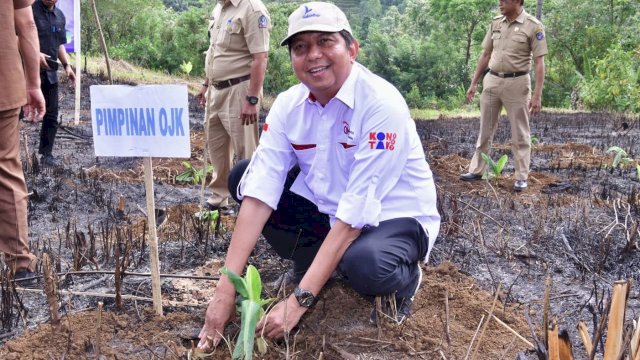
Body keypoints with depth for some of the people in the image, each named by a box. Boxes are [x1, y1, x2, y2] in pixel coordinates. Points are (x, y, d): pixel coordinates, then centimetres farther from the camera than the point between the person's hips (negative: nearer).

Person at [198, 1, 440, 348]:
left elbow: (355, 212, -30)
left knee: (366, 264, -39)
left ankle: (404, 276, -1)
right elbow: (259, 193, -17)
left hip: (393, 216, -6)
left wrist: (298, 301, -32)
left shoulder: (382, 105, -26)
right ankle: (327, 267, 3)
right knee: (241, 177, -9)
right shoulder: (288, 105, -9)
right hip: (325, 208, 6)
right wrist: (225, 289, -26)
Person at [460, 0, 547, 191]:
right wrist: (473, 83, 12)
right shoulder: (496, 23, 6)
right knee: (485, 130, 12)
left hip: (517, 83, -5)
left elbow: (539, 63, -10)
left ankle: (521, 177, 12)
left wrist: (537, 95, -15)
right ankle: (476, 170, 23)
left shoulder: (533, 26, -9)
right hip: (491, 80, 5)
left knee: (520, 133, 4)